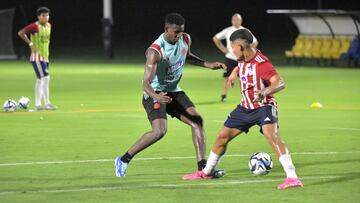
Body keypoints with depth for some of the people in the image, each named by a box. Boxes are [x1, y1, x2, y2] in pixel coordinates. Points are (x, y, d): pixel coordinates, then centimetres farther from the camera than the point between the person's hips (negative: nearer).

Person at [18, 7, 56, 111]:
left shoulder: (49, 25, 10)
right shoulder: (35, 26, -14)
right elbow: (20, 33, -16)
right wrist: (30, 43, -19)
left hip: (45, 56, 8)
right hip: (37, 56, -8)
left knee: (40, 80, 11)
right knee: (45, 78, -13)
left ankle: (37, 104, 16)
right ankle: (47, 103, -10)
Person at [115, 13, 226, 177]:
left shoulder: (185, 40, -6)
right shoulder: (155, 51, -28)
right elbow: (146, 82, -34)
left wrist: (208, 65, 12)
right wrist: (155, 96, -54)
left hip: (173, 91, 8)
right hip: (155, 93, -8)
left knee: (197, 121, -3)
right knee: (160, 131, -25)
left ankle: (202, 166, 1)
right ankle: (123, 160, -11)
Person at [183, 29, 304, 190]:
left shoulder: (261, 63, -26)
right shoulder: (243, 60, -1)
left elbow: (280, 83, -39)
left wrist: (265, 92, -54)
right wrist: (234, 73, 13)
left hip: (264, 106, -8)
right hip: (246, 107, 8)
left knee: (271, 135, -32)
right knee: (222, 136, 13)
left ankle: (292, 177, -34)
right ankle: (207, 172, 35)